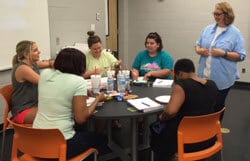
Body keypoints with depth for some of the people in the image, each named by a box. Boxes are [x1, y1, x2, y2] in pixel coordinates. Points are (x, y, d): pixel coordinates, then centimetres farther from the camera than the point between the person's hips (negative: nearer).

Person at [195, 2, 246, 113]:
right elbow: (198, 44, 16)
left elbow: (241, 56, -8)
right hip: (205, 76, 4)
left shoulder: (235, 33, -7)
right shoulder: (208, 29, 7)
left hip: (222, 79, -4)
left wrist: (223, 53, -22)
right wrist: (198, 50, -8)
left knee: (217, 106, 12)